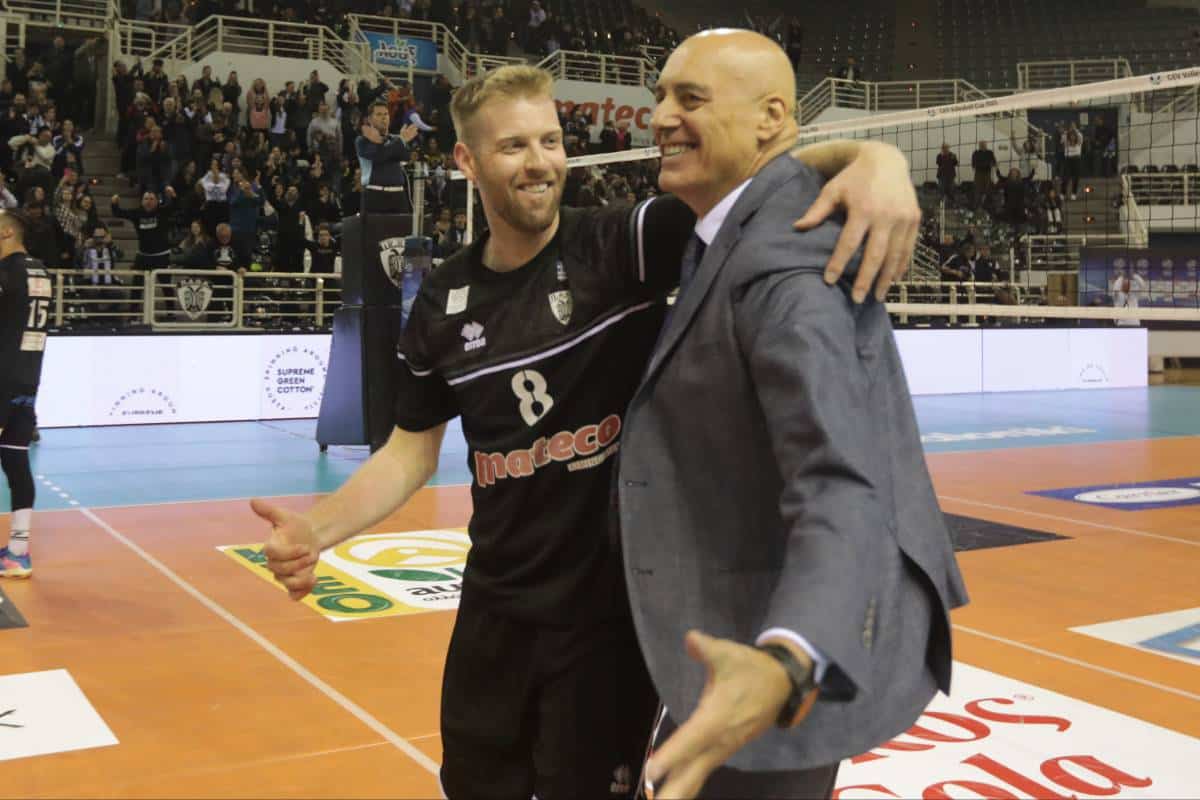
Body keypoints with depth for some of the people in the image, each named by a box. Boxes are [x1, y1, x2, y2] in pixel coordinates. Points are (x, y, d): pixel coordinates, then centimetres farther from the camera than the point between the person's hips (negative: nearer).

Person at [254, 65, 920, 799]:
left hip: (614, 605, -4)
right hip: (496, 608, 4)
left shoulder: (626, 244, -11)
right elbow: (413, 451, 8)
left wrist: (869, 158, -43)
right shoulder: (443, 303, 1)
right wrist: (319, 528, -7)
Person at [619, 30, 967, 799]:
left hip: (795, 646, -11)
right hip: (764, 621, 11)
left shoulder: (785, 267, -27)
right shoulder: (752, 221, 5)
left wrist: (784, 669, -55)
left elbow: (843, 494, -39)